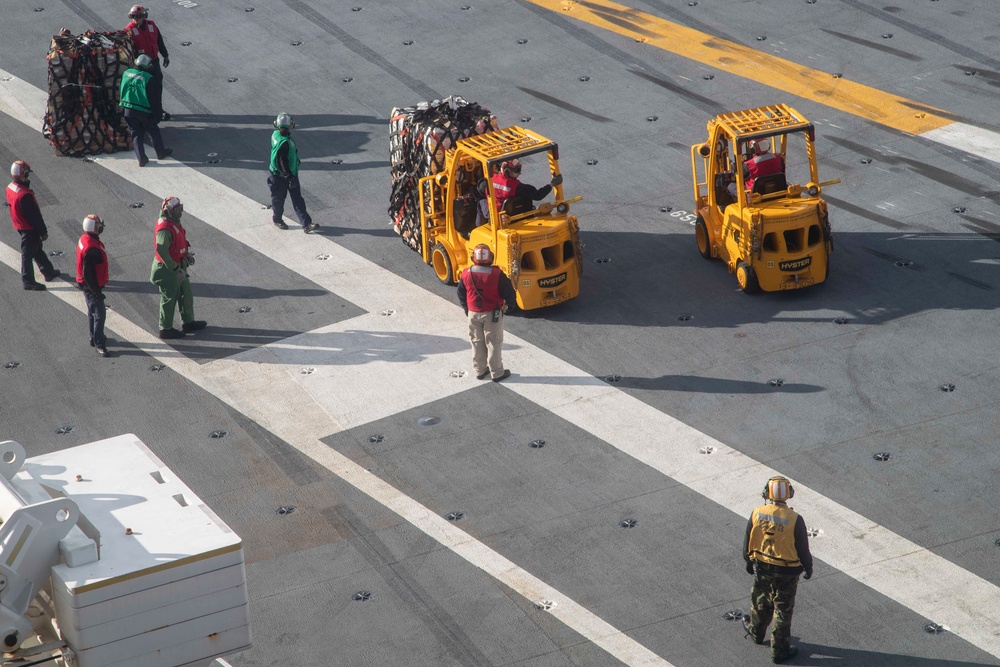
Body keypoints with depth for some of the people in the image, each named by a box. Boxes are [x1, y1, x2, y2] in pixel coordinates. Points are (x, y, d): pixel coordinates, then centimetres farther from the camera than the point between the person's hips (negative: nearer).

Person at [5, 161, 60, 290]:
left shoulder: (10, 188, -4)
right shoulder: (24, 195, -34)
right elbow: (34, 216, -26)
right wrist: (43, 231, -14)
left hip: (19, 225, 9)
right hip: (29, 229, -9)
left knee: (37, 249, 23)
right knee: (28, 254, 5)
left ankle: (48, 272, 38)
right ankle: (28, 281, 18)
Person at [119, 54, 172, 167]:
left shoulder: (126, 73, -1)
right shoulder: (148, 78, -16)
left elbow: (121, 92, 11)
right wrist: (156, 113, -3)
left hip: (128, 110, 4)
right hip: (144, 111, -4)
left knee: (136, 133, 13)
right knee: (153, 131, 15)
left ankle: (141, 158, 12)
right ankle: (161, 153, 31)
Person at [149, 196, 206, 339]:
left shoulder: (175, 223, 3)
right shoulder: (165, 229, -29)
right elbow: (162, 251, -34)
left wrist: (188, 254, 2)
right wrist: (176, 269, -30)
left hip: (178, 266, 10)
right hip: (168, 269, -10)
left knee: (186, 294, 21)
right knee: (169, 299, 4)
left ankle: (188, 322, 37)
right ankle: (166, 329, 18)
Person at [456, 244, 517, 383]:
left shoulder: (466, 274, -11)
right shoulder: (497, 275, -22)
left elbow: (461, 296, 2)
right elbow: (508, 293, -12)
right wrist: (510, 302, 11)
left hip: (473, 314, 3)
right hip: (492, 314, -3)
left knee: (477, 343, 19)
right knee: (494, 344, 10)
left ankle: (479, 371, 30)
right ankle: (497, 373, 19)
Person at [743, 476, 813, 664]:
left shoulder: (756, 514, -13)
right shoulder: (794, 519, -23)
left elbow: (747, 543, -1)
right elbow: (803, 549, -14)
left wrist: (749, 562, 17)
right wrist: (808, 568, 5)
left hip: (761, 568, 3)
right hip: (787, 573, -3)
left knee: (760, 601, 27)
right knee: (783, 610, 11)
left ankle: (756, 632, 50)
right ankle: (779, 650, 22)